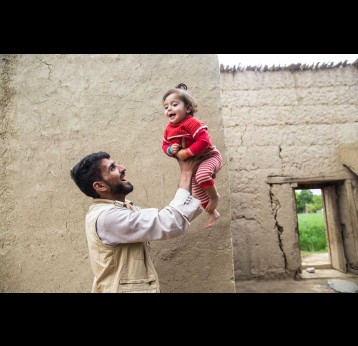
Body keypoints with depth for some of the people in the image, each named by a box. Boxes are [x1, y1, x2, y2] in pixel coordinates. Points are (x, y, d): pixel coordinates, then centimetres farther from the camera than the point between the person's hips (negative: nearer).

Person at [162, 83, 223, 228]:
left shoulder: (192, 123, -28)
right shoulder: (169, 129, -4)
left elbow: (204, 141, -36)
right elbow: (164, 145, 6)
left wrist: (186, 152, -33)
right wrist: (170, 150, -18)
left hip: (209, 157, -8)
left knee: (202, 174, -40)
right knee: (198, 192, 15)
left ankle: (215, 196, -9)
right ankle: (212, 213, 40)